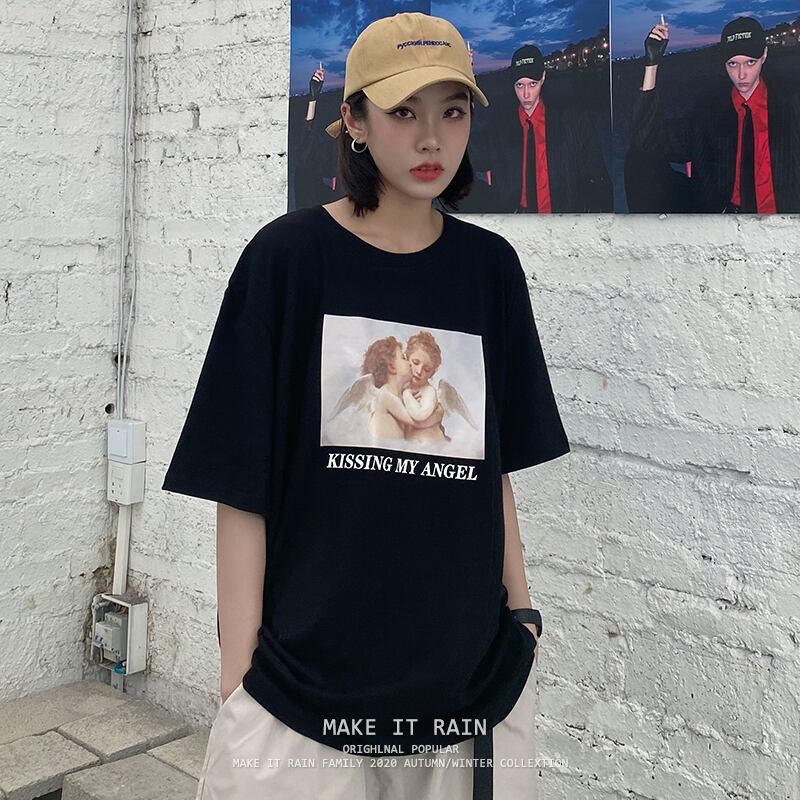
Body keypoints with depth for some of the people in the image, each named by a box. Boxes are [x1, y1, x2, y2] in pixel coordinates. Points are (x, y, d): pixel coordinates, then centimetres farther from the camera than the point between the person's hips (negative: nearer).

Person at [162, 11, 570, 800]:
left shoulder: (489, 266, 3)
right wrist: (239, 676, -8)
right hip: (308, 680, -3)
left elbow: (494, 466, 10)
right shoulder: (288, 255, -7)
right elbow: (242, 489, -7)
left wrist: (520, 612, 7)